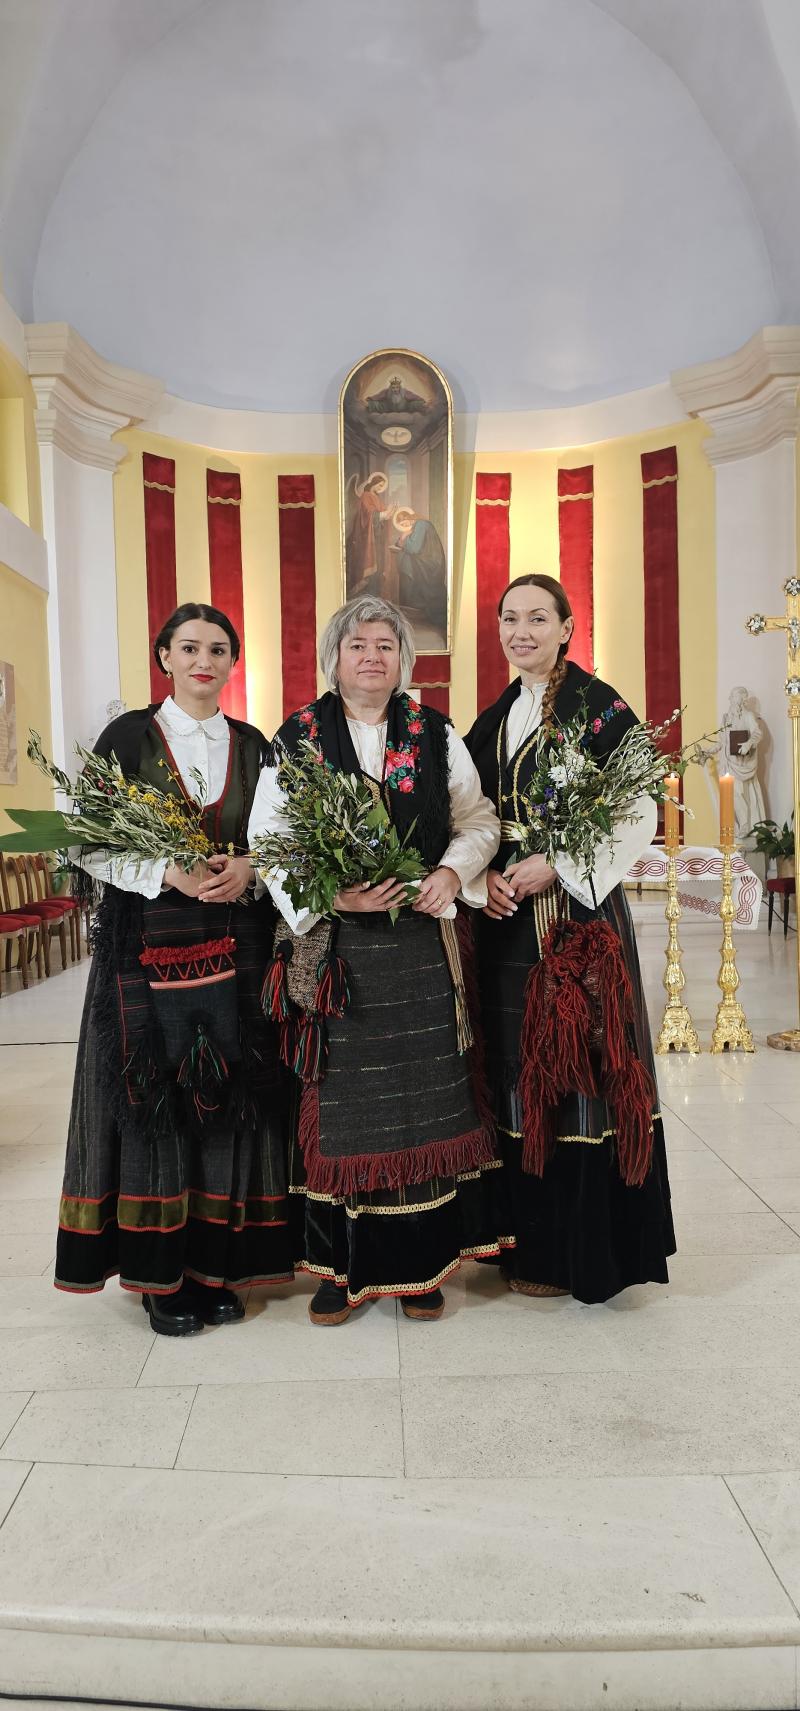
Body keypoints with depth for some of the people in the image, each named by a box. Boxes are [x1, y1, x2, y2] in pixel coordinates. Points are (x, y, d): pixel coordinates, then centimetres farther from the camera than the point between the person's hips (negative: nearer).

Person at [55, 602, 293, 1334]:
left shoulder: (253, 745, 10)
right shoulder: (127, 737, 2)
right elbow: (88, 844, -3)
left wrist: (249, 869, -10)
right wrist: (168, 873, -17)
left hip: (236, 949, 3)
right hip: (148, 947, -2)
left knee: (230, 1098, 3)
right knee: (154, 1100, 0)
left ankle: (216, 1263, 17)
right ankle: (161, 1273, 14)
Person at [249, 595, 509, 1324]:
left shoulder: (437, 734, 8)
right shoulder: (295, 738, 4)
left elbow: (480, 819, 10)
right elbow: (267, 839, -1)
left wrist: (452, 871, -10)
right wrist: (333, 893, -15)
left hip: (422, 942, 1)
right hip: (331, 943, -1)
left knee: (424, 1094, 5)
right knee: (338, 1098, 4)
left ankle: (420, 1263, 19)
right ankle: (340, 1265, 18)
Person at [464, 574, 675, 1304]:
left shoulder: (599, 707, -5)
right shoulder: (494, 718, 14)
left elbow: (641, 813, -10)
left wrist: (558, 866, -17)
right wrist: (485, 876, -4)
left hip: (578, 910, -6)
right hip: (508, 916, 6)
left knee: (575, 1068, -1)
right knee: (519, 1072, 10)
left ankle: (578, 1251, 14)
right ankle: (529, 1236, 24)